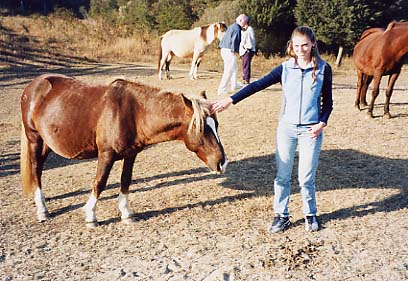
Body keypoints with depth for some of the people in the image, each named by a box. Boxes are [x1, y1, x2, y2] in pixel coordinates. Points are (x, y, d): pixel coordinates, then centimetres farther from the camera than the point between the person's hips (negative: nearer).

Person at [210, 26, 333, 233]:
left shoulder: (323, 69, -2)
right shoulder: (285, 68, 0)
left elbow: (328, 102, 5)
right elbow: (257, 86, -7)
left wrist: (321, 123, -11)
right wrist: (230, 100, -15)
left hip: (311, 130, -2)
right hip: (286, 127, 2)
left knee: (306, 177, 5)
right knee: (282, 175, 7)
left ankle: (310, 215, 27)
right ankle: (281, 216, 22)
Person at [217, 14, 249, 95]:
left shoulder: (232, 26, 16)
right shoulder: (236, 28, -15)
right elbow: (234, 40, -20)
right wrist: (233, 51, -14)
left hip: (224, 49, 10)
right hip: (229, 51, -10)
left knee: (234, 68, 23)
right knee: (229, 70, -6)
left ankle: (234, 85, 35)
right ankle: (222, 89, -6)